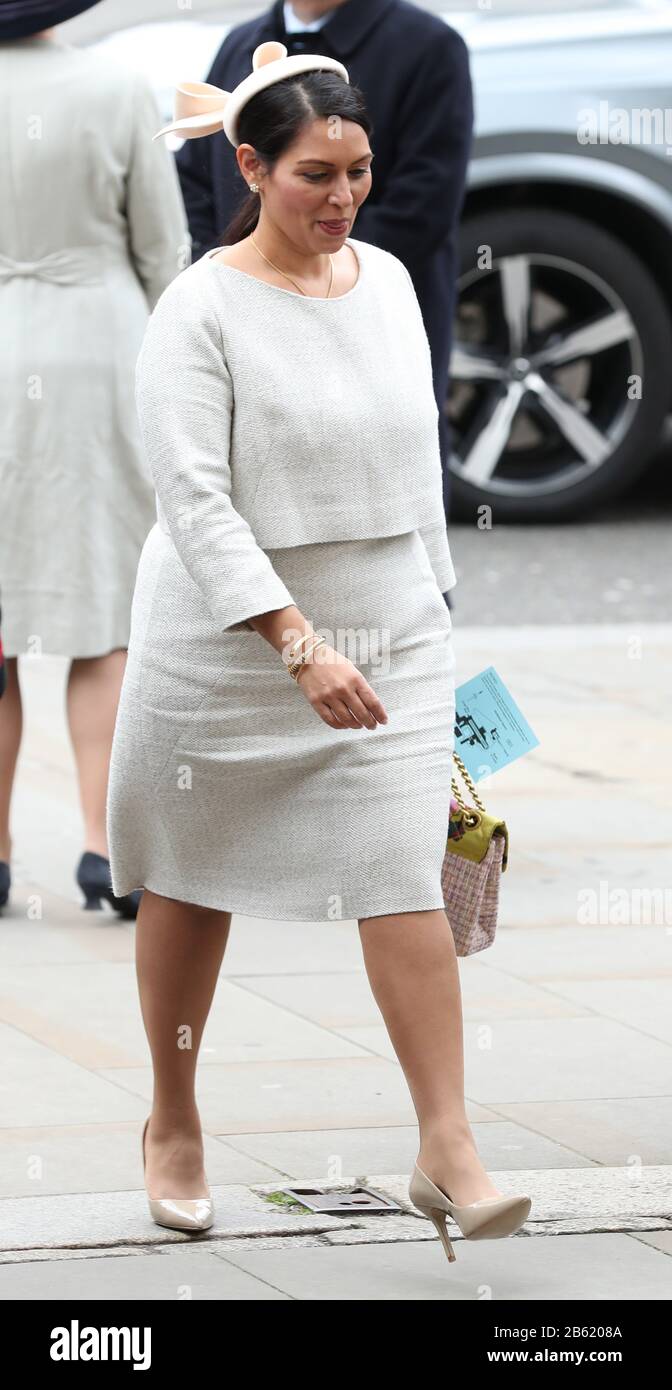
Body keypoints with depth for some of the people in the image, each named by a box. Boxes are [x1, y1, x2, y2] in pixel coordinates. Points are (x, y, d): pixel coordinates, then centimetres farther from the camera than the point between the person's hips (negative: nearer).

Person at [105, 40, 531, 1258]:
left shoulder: (388, 280, 4)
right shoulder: (202, 310, -14)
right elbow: (196, 500, -21)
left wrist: (428, 602, 17)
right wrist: (299, 646, -29)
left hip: (390, 634, 4)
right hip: (230, 640, -4)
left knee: (404, 873, -7)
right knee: (195, 880, 11)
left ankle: (448, 1145, -9)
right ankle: (173, 1123, 28)